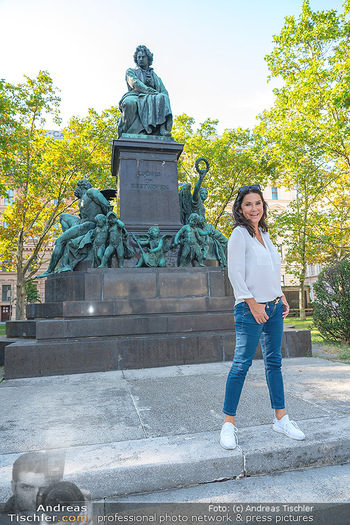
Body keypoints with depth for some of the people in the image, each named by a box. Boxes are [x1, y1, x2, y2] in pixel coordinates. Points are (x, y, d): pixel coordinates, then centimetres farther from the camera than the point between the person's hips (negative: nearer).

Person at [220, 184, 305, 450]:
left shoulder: (264, 233, 15)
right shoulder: (239, 234, -8)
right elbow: (235, 273, -14)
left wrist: (282, 297, 12)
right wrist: (253, 304, -16)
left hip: (273, 307, 8)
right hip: (251, 308, -8)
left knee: (274, 362, 13)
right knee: (241, 364, -5)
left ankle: (281, 418, 25)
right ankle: (229, 423, 6)